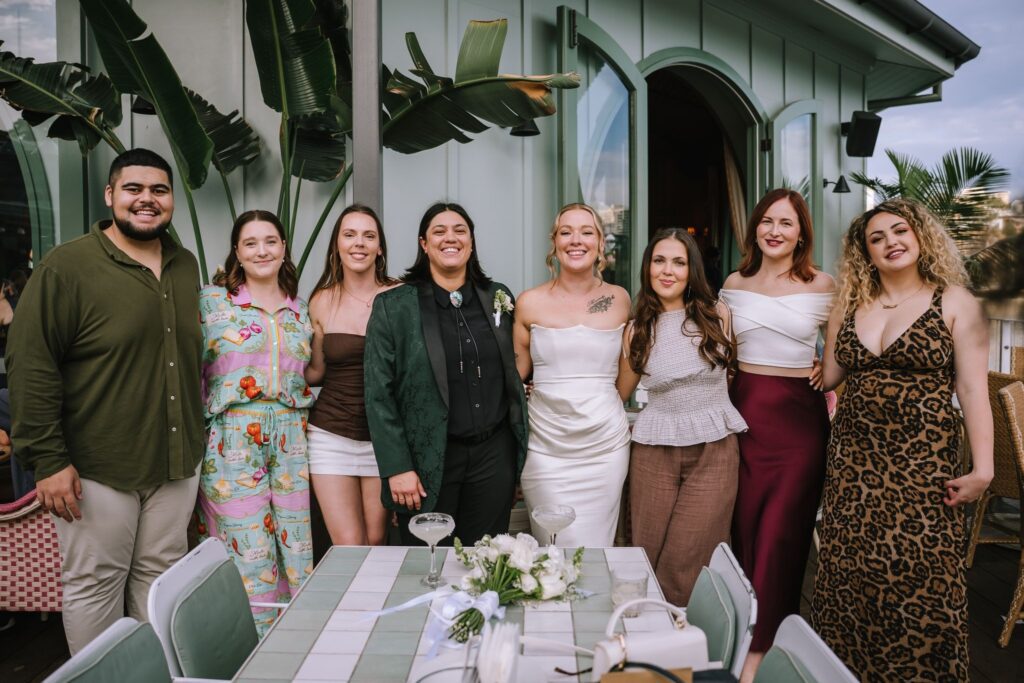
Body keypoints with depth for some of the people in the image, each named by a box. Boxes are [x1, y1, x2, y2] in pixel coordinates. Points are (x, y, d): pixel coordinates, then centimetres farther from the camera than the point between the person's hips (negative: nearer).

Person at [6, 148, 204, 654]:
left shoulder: (186, 267, 9)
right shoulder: (67, 266, -9)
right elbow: (31, 366, -12)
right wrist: (48, 459, -15)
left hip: (177, 463, 5)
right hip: (98, 467, -5)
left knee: (160, 579, 17)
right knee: (94, 584, 9)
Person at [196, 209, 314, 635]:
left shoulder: (300, 311, 12)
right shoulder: (213, 301, 1)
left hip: (289, 446, 4)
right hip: (233, 445, -4)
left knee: (295, 556, 7)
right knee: (249, 560, -2)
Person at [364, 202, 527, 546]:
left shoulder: (499, 298, 6)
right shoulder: (393, 306, -4)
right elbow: (379, 395, -6)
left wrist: (519, 445, 8)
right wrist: (397, 467, -11)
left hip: (494, 454, 3)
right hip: (427, 459, -2)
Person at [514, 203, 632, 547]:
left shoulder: (619, 300, 4)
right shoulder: (530, 302, 0)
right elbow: (515, 374, 9)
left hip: (606, 445, 2)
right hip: (546, 448, -1)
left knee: (595, 554, 7)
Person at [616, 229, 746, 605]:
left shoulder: (717, 315, 0)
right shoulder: (637, 331, 4)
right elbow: (619, 394, 12)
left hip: (715, 450, -1)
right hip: (655, 452, 2)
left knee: (686, 562, -5)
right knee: (649, 558, 7)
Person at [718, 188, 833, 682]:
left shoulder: (821, 285, 0)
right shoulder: (734, 284, 7)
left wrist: (838, 406, -5)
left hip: (799, 414, -2)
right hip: (745, 412, 3)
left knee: (781, 530, -1)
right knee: (745, 524, 8)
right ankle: (749, 620, 25)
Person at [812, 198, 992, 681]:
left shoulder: (954, 302, 0)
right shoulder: (850, 305, 10)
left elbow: (972, 389, -4)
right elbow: (828, 377, 13)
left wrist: (982, 467, -10)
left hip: (923, 462, -3)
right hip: (854, 460, 4)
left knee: (919, 581, -1)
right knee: (850, 576, 8)